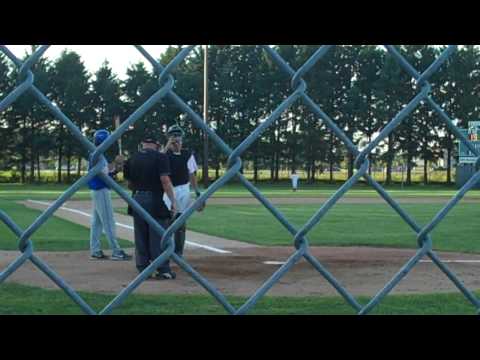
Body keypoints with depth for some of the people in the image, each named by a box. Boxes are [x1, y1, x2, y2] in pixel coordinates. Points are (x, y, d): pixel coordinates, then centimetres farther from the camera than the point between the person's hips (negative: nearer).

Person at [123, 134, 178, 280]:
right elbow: (165, 180, -15)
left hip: (137, 200, 5)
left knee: (141, 237, 11)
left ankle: (143, 269, 14)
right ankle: (162, 270, 1)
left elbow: (130, 184, 13)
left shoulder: (132, 160, 9)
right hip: (156, 201, -5)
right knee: (159, 236, 0)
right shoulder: (160, 157, -7)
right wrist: (173, 201, -14)